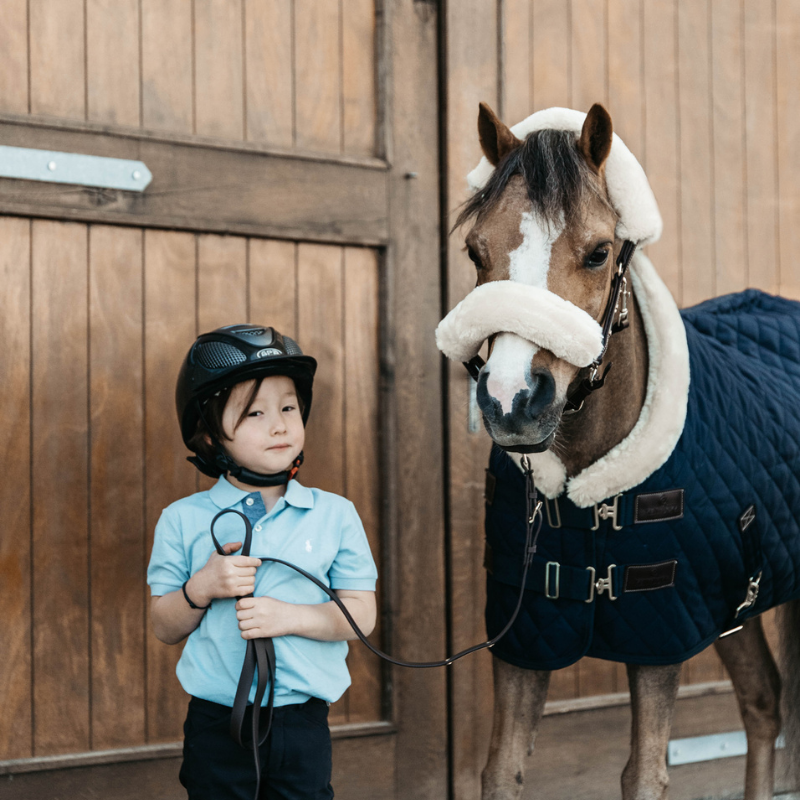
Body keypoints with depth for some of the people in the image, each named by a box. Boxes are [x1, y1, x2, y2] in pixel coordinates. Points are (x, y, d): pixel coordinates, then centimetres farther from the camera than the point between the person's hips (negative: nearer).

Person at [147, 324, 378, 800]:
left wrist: (290, 616, -17)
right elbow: (165, 629, 3)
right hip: (216, 724, 0)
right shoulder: (184, 520, 0)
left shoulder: (335, 515, 0)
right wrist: (201, 589, -16)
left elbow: (361, 614, -1)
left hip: (303, 724, 0)